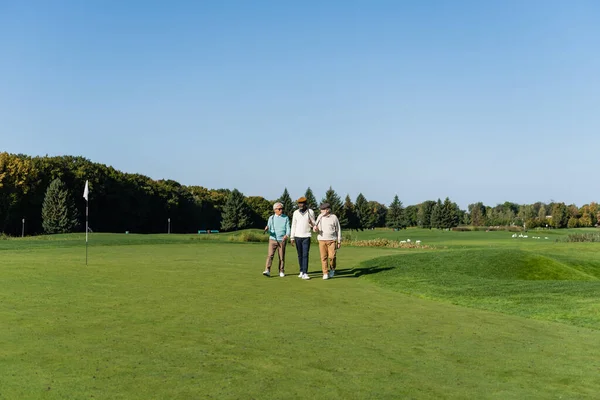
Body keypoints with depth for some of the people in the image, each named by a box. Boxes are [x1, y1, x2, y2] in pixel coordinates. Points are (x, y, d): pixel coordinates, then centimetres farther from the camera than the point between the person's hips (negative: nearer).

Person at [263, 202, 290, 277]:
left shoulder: (286, 218, 6)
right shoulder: (271, 218, 8)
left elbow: (288, 228, 0)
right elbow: (268, 229, 7)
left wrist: (286, 235, -20)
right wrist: (267, 229, -18)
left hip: (282, 240, 0)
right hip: (272, 239, 0)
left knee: (282, 256, 3)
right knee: (270, 255, -11)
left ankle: (281, 271, 15)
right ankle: (267, 271, -15)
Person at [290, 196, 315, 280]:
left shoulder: (310, 212, -1)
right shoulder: (295, 213, 5)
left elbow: (314, 224, 3)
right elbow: (293, 225, 8)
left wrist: (311, 223, -22)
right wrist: (292, 238, 5)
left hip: (306, 236, -2)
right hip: (297, 236, 3)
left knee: (305, 255, -9)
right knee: (300, 255, 8)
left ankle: (305, 273, -12)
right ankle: (301, 271, 19)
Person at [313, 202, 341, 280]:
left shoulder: (334, 217, 1)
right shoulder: (320, 217, 8)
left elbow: (338, 230, 6)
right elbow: (315, 228, 12)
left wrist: (339, 242, 4)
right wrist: (315, 229, -14)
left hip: (332, 240, -2)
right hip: (322, 240, 2)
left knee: (332, 256, -11)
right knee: (323, 257, -1)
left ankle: (332, 269, 15)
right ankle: (325, 273, 5)